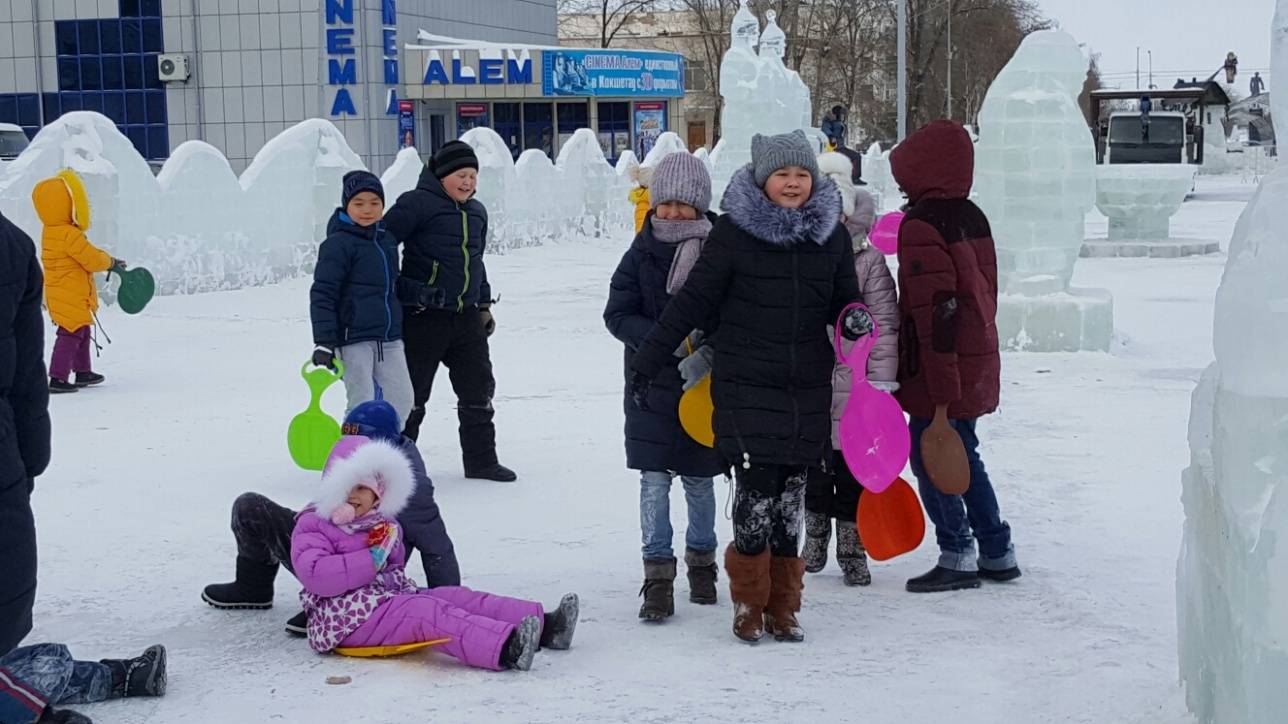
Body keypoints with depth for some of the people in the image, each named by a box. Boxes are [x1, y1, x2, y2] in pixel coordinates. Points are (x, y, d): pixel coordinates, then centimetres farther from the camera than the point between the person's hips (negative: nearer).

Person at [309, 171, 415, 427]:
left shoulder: (387, 239, 12)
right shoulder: (338, 244, -10)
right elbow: (322, 294, -12)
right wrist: (324, 341, -16)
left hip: (389, 339, 7)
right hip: (353, 339, -7)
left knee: (401, 400, 5)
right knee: (363, 405, -6)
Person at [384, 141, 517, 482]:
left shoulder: (477, 212, 15)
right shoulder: (418, 204, -10)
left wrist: (484, 304, 22)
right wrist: (397, 289, -13)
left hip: (467, 316, 7)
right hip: (424, 317, -7)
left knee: (478, 390, 9)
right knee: (412, 393, 1)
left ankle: (481, 461, 20)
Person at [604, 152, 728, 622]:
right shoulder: (642, 254, -2)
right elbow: (618, 314, -5)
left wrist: (708, 353, -22)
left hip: (706, 383, 0)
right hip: (653, 385, 0)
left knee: (699, 479, 13)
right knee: (654, 481, -2)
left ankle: (701, 560, 33)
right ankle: (658, 575, 5)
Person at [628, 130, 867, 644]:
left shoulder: (831, 236, 6)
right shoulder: (734, 232, -5)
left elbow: (844, 298, 18)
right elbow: (692, 302, -1)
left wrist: (855, 318, -6)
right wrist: (647, 363, 0)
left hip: (808, 389, 4)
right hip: (746, 385, -4)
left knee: (790, 496, 8)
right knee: (756, 491, -8)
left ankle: (782, 606, 20)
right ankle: (748, 604, 9)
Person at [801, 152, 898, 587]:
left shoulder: (868, 258, -4)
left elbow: (885, 323, -5)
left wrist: (881, 382, -9)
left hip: (852, 384, -2)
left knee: (853, 473, 4)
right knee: (810, 469, 12)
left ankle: (853, 553, 18)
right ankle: (814, 546, 30)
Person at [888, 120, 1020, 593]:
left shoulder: (921, 224, -18)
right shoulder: (972, 216, 10)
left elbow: (935, 309, -23)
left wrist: (940, 392, -22)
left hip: (943, 371, -9)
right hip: (978, 360, 9)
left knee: (930, 457, 2)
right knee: (963, 456, 17)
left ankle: (957, 557, 5)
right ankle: (997, 553, 22)